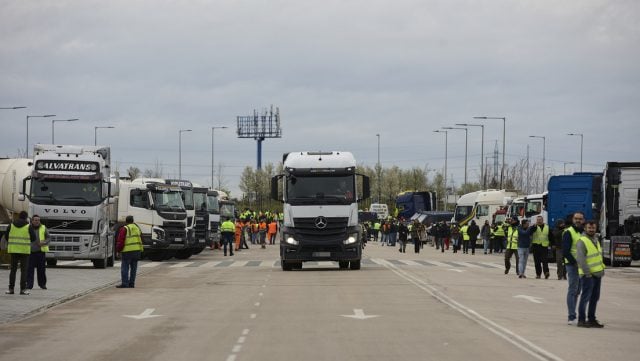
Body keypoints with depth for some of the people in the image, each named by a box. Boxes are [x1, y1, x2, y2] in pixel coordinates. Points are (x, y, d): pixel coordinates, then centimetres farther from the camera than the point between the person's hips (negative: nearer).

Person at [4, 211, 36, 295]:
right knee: (24, 270, 1)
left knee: (13, 269, 9)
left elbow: (6, 237, 7)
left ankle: (11, 289, 5)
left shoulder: (11, 225, 4)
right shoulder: (28, 227, -5)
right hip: (24, 250, -3)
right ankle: (23, 289, -4)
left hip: (13, 250, 3)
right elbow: (33, 238, -2)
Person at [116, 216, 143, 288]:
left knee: (125, 268, -4)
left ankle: (125, 283, -9)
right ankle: (131, 283, 11)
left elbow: (120, 241, -9)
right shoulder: (137, 228, 14)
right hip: (137, 250, 6)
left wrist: (118, 250, -1)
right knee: (133, 268, 10)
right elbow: (141, 240, 21)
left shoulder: (124, 229, -7)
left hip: (127, 251, -6)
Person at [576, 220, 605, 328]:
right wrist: (587, 273, -22)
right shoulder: (582, 242, -14)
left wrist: (602, 269, 18)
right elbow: (580, 259, -21)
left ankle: (591, 319, 20)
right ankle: (581, 320, -2)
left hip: (597, 273, 9)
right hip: (588, 275, -9)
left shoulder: (596, 239, 13)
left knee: (595, 298, 12)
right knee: (586, 297, -7)